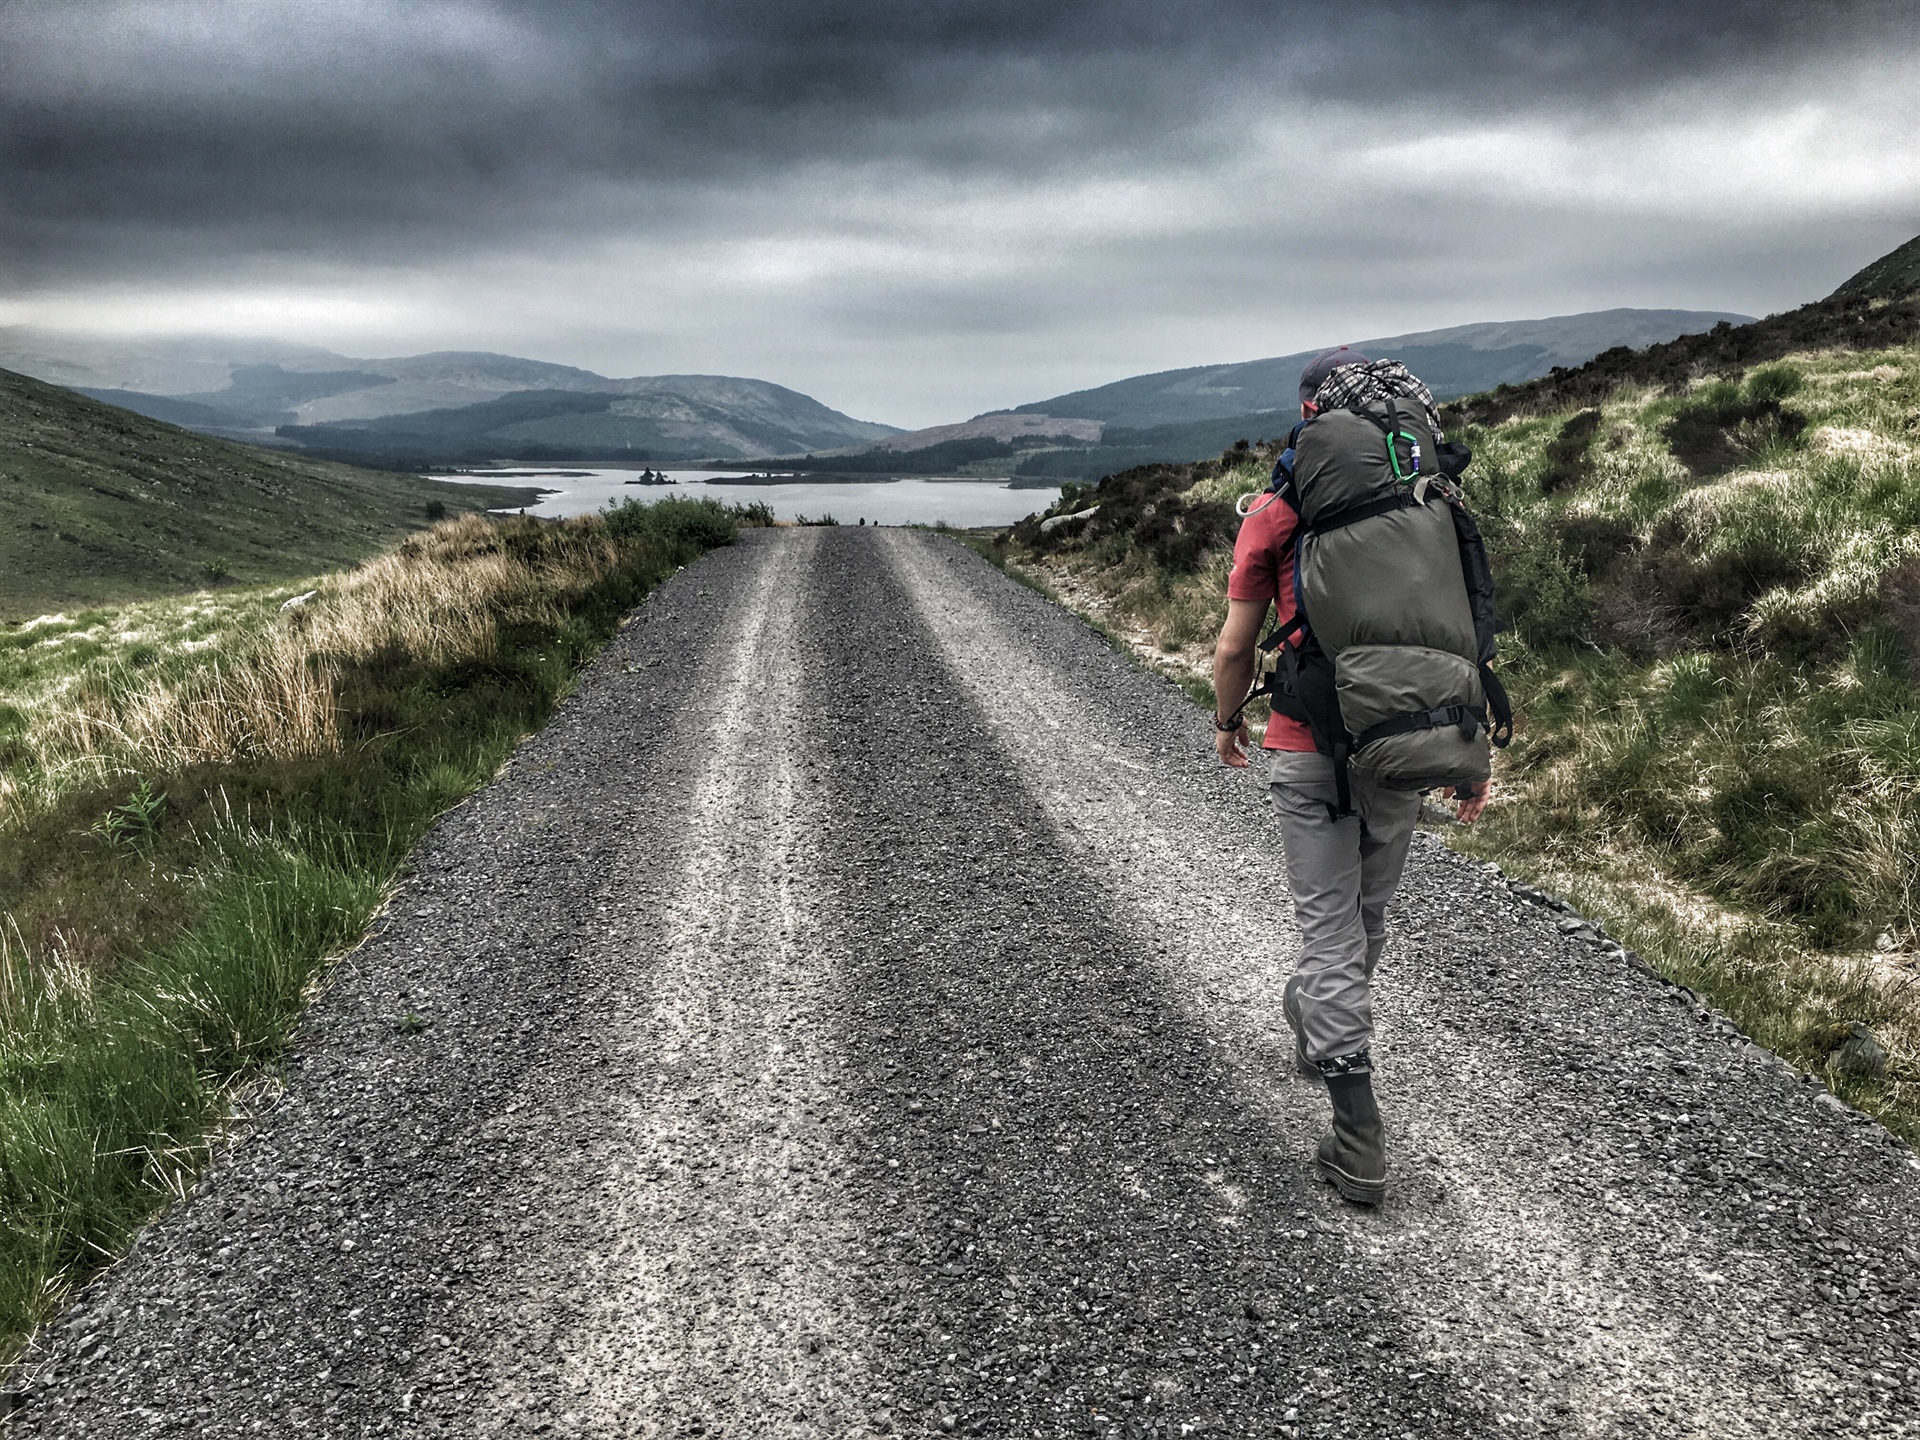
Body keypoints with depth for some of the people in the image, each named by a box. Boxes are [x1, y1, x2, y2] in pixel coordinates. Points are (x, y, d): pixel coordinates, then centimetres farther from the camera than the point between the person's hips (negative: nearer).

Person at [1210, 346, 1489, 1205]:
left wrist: (1226, 723, 15)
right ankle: (1315, 1023, 48)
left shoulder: (1275, 512, -6)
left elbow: (1235, 646, -4)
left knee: (1332, 933, 1)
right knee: (1368, 913, 23)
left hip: (1310, 751, -4)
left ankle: (1360, 1147, 2)